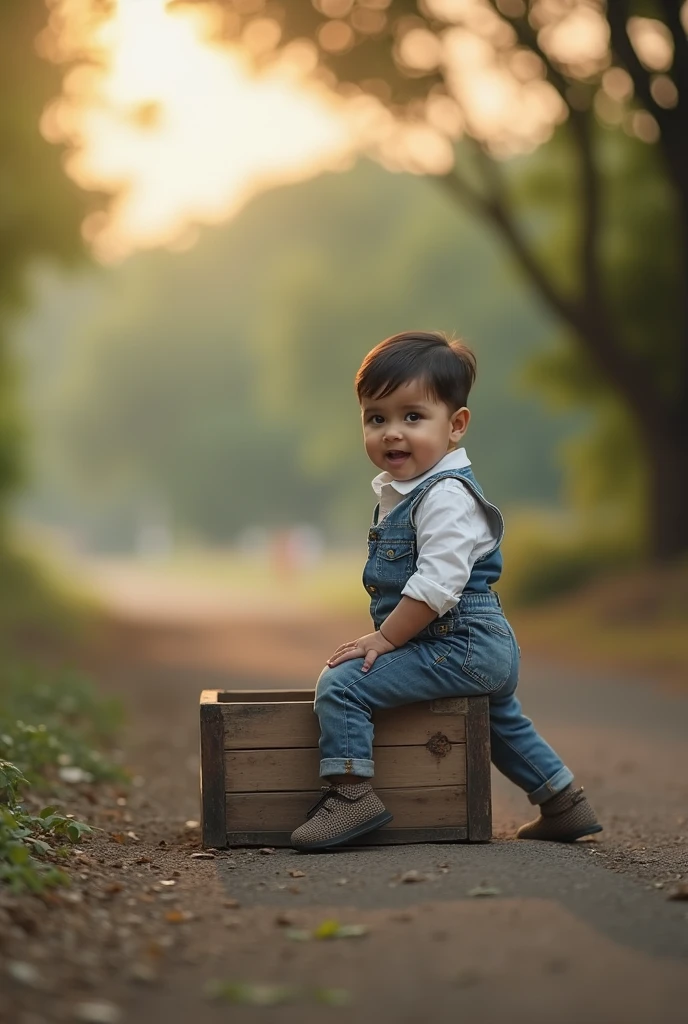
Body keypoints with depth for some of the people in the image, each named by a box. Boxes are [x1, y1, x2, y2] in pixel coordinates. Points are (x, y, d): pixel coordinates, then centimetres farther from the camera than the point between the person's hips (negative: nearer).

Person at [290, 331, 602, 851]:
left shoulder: (446, 497, -21)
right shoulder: (401, 489, 12)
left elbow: (437, 586, -29)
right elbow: (403, 581, 22)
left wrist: (385, 638, -23)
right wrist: (386, 635, 14)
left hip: (461, 646, -12)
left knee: (341, 683, -19)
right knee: (502, 720, 34)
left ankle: (351, 792, -20)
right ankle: (564, 803, 45)